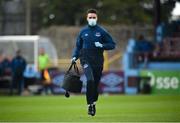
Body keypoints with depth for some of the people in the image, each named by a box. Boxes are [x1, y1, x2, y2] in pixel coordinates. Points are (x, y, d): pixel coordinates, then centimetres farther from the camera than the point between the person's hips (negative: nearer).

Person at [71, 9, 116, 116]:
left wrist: (102, 45, -14)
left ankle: (93, 103, 30)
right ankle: (90, 104, -16)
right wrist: (75, 57, 4)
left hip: (98, 61, 1)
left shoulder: (102, 31, 2)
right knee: (90, 80, -22)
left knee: (96, 83, 7)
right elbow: (78, 46, 18)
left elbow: (112, 45, 3)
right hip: (86, 60, -1)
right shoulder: (83, 32, 7)